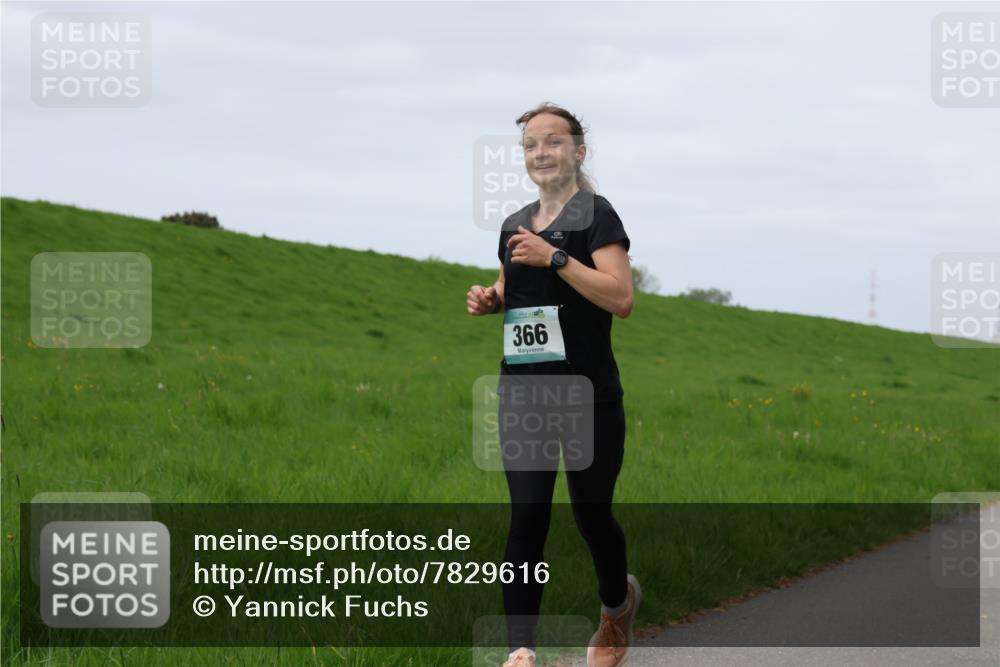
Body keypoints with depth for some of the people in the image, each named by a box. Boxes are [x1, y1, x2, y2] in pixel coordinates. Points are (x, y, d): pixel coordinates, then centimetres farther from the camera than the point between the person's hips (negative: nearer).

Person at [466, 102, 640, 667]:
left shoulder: (595, 214, -6)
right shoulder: (515, 225, 13)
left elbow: (622, 298, -17)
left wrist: (554, 258, -21)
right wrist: (490, 300, 6)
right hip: (523, 394, 5)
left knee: (592, 514, 7)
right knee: (527, 516, -6)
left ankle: (618, 604, 37)